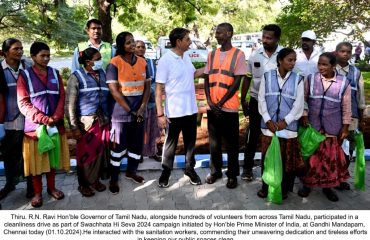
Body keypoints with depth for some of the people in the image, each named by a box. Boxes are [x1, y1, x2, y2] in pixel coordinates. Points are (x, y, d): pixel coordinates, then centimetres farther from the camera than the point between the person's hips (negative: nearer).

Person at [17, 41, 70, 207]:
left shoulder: (55, 74, 8)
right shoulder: (24, 75, -3)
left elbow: (61, 97, 4)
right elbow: (23, 103, -9)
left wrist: (56, 117, -11)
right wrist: (43, 119, -18)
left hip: (55, 124, 3)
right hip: (34, 126, -3)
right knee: (36, 160, 5)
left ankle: (51, 187, 28)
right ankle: (38, 192, 19)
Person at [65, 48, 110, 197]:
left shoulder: (102, 74, 9)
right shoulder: (77, 77, -5)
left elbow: (107, 97, 11)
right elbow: (70, 104, -8)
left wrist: (108, 118, 8)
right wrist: (74, 127, -12)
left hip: (103, 120, 4)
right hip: (85, 122, -4)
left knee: (101, 151, 9)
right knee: (85, 153, 5)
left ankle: (96, 179, 29)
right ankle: (83, 184, 22)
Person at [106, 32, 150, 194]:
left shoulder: (142, 62, 5)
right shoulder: (114, 64, -9)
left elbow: (147, 86, 5)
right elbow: (114, 91, -14)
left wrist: (142, 108, -8)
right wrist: (130, 110, -14)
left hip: (139, 111, 5)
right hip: (121, 112, -5)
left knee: (137, 143, 14)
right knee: (119, 146, 2)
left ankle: (131, 171, 34)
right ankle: (113, 179, 17)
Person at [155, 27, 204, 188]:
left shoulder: (186, 57, 5)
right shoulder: (165, 60, -16)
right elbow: (159, 89, -16)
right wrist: (160, 114, -19)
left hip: (191, 110, 6)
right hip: (174, 112, -6)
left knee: (190, 142, 16)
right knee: (170, 144, 9)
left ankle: (190, 169, 33)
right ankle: (166, 172, 27)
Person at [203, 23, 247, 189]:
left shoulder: (238, 55, -3)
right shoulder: (212, 54, 11)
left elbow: (236, 82, -8)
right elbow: (206, 79, 9)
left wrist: (220, 103, -11)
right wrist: (210, 101, -5)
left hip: (229, 107, -4)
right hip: (212, 107, 4)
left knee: (231, 144, 6)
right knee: (214, 142, 12)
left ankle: (232, 174, 19)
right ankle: (215, 171, 26)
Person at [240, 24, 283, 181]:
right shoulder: (255, 55, -2)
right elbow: (247, 79, 6)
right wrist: (243, 100, 6)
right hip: (256, 100, 1)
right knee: (253, 135, 8)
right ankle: (248, 167, 21)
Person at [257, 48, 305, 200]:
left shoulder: (298, 79, 1)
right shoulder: (267, 76, 2)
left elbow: (299, 104, -1)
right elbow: (261, 99, 1)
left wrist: (285, 121, -10)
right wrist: (268, 120, -8)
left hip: (288, 125, 0)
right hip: (269, 125, 1)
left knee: (287, 159, 7)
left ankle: (284, 188, 22)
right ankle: (266, 186, 23)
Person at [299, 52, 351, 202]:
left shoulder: (344, 83, -5)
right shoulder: (311, 79, -3)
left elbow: (346, 107, 0)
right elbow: (304, 99, 4)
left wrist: (345, 128, 1)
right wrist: (304, 116, -5)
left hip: (332, 128, 0)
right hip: (312, 125, 1)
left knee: (331, 157, 8)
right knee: (310, 155, 9)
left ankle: (327, 186, 27)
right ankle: (307, 184, 27)